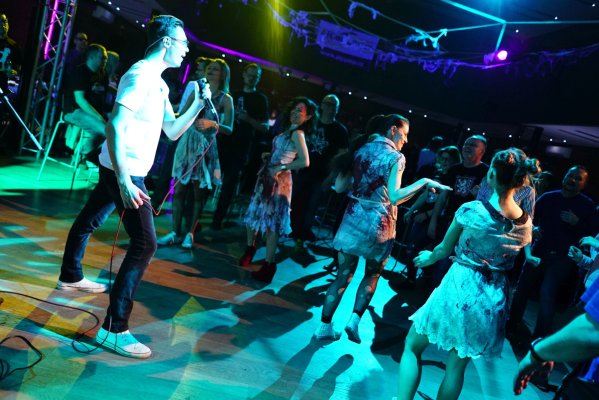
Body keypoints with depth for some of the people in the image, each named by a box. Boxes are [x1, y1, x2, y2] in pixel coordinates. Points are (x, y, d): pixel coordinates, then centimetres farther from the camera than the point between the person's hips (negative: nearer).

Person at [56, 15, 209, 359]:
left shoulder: (159, 83, 14)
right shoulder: (141, 75, -17)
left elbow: (173, 131, 16)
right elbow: (115, 126, -25)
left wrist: (199, 104, 5)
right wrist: (124, 180, -32)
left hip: (124, 171, 10)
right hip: (124, 172, -10)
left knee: (90, 221, 25)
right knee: (145, 243, -14)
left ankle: (70, 277, 47)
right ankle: (113, 329, -10)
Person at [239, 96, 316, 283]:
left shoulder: (297, 133, -12)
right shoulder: (288, 131, 13)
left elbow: (304, 162, -23)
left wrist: (281, 168, -19)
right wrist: (269, 156, 4)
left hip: (279, 181, -9)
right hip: (267, 178, 9)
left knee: (271, 221, -3)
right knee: (253, 213, 17)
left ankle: (269, 265, 5)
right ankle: (250, 249, 36)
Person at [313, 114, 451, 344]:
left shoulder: (361, 150, 9)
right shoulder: (396, 157, -9)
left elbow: (339, 187, 8)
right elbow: (394, 196, -22)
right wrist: (424, 182, -17)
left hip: (354, 218, 5)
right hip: (378, 222, -4)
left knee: (344, 274, 11)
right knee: (372, 274, 17)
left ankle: (324, 326, 13)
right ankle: (355, 319, 5)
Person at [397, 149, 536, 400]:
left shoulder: (471, 210, -17)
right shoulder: (526, 224, -2)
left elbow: (445, 250, -4)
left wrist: (428, 258, 18)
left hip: (460, 287, -5)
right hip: (494, 299, 5)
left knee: (412, 346, 12)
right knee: (457, 365, 17)